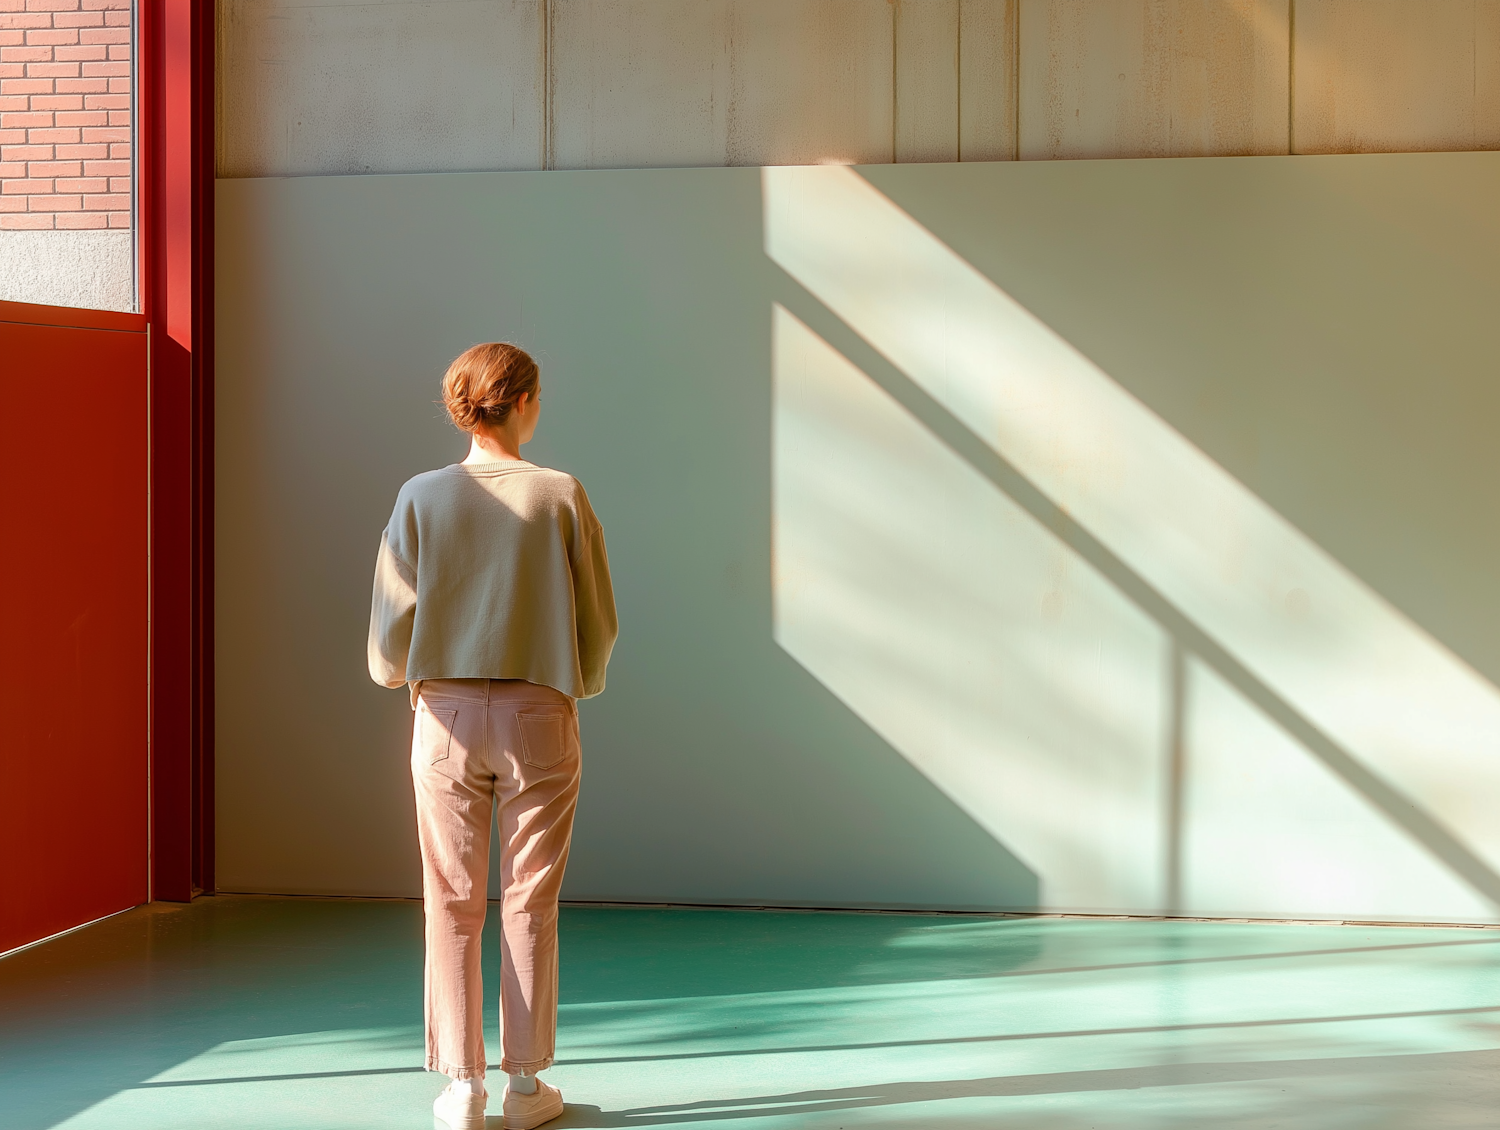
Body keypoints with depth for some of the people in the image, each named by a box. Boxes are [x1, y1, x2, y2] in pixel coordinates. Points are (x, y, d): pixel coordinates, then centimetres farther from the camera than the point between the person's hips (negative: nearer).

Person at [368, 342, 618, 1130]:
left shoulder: (422, 498, -4)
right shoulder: (562, 498, -6)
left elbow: (391, 622, -2)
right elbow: (598, 621, -1)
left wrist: (399, 675, 21)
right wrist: (578, 681, 20)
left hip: (446, 717, 1)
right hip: (539, 713, -1)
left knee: (452, 904, 8)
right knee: (530, 903, 8)